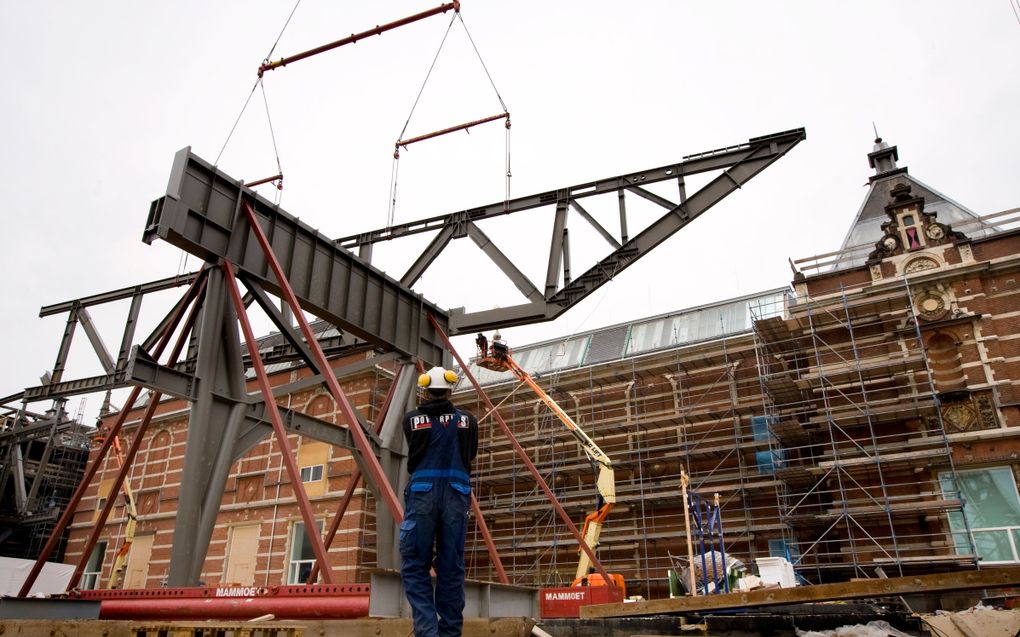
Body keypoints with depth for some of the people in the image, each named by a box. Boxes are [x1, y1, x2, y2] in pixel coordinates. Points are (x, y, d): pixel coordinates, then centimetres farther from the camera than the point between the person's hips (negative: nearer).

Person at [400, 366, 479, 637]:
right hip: (456, 495, 2)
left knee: (414, 566, 2)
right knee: (451, 568, 6)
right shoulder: (468, 421, 9)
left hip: (422, 494, -1)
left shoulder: (411, 419, 6)